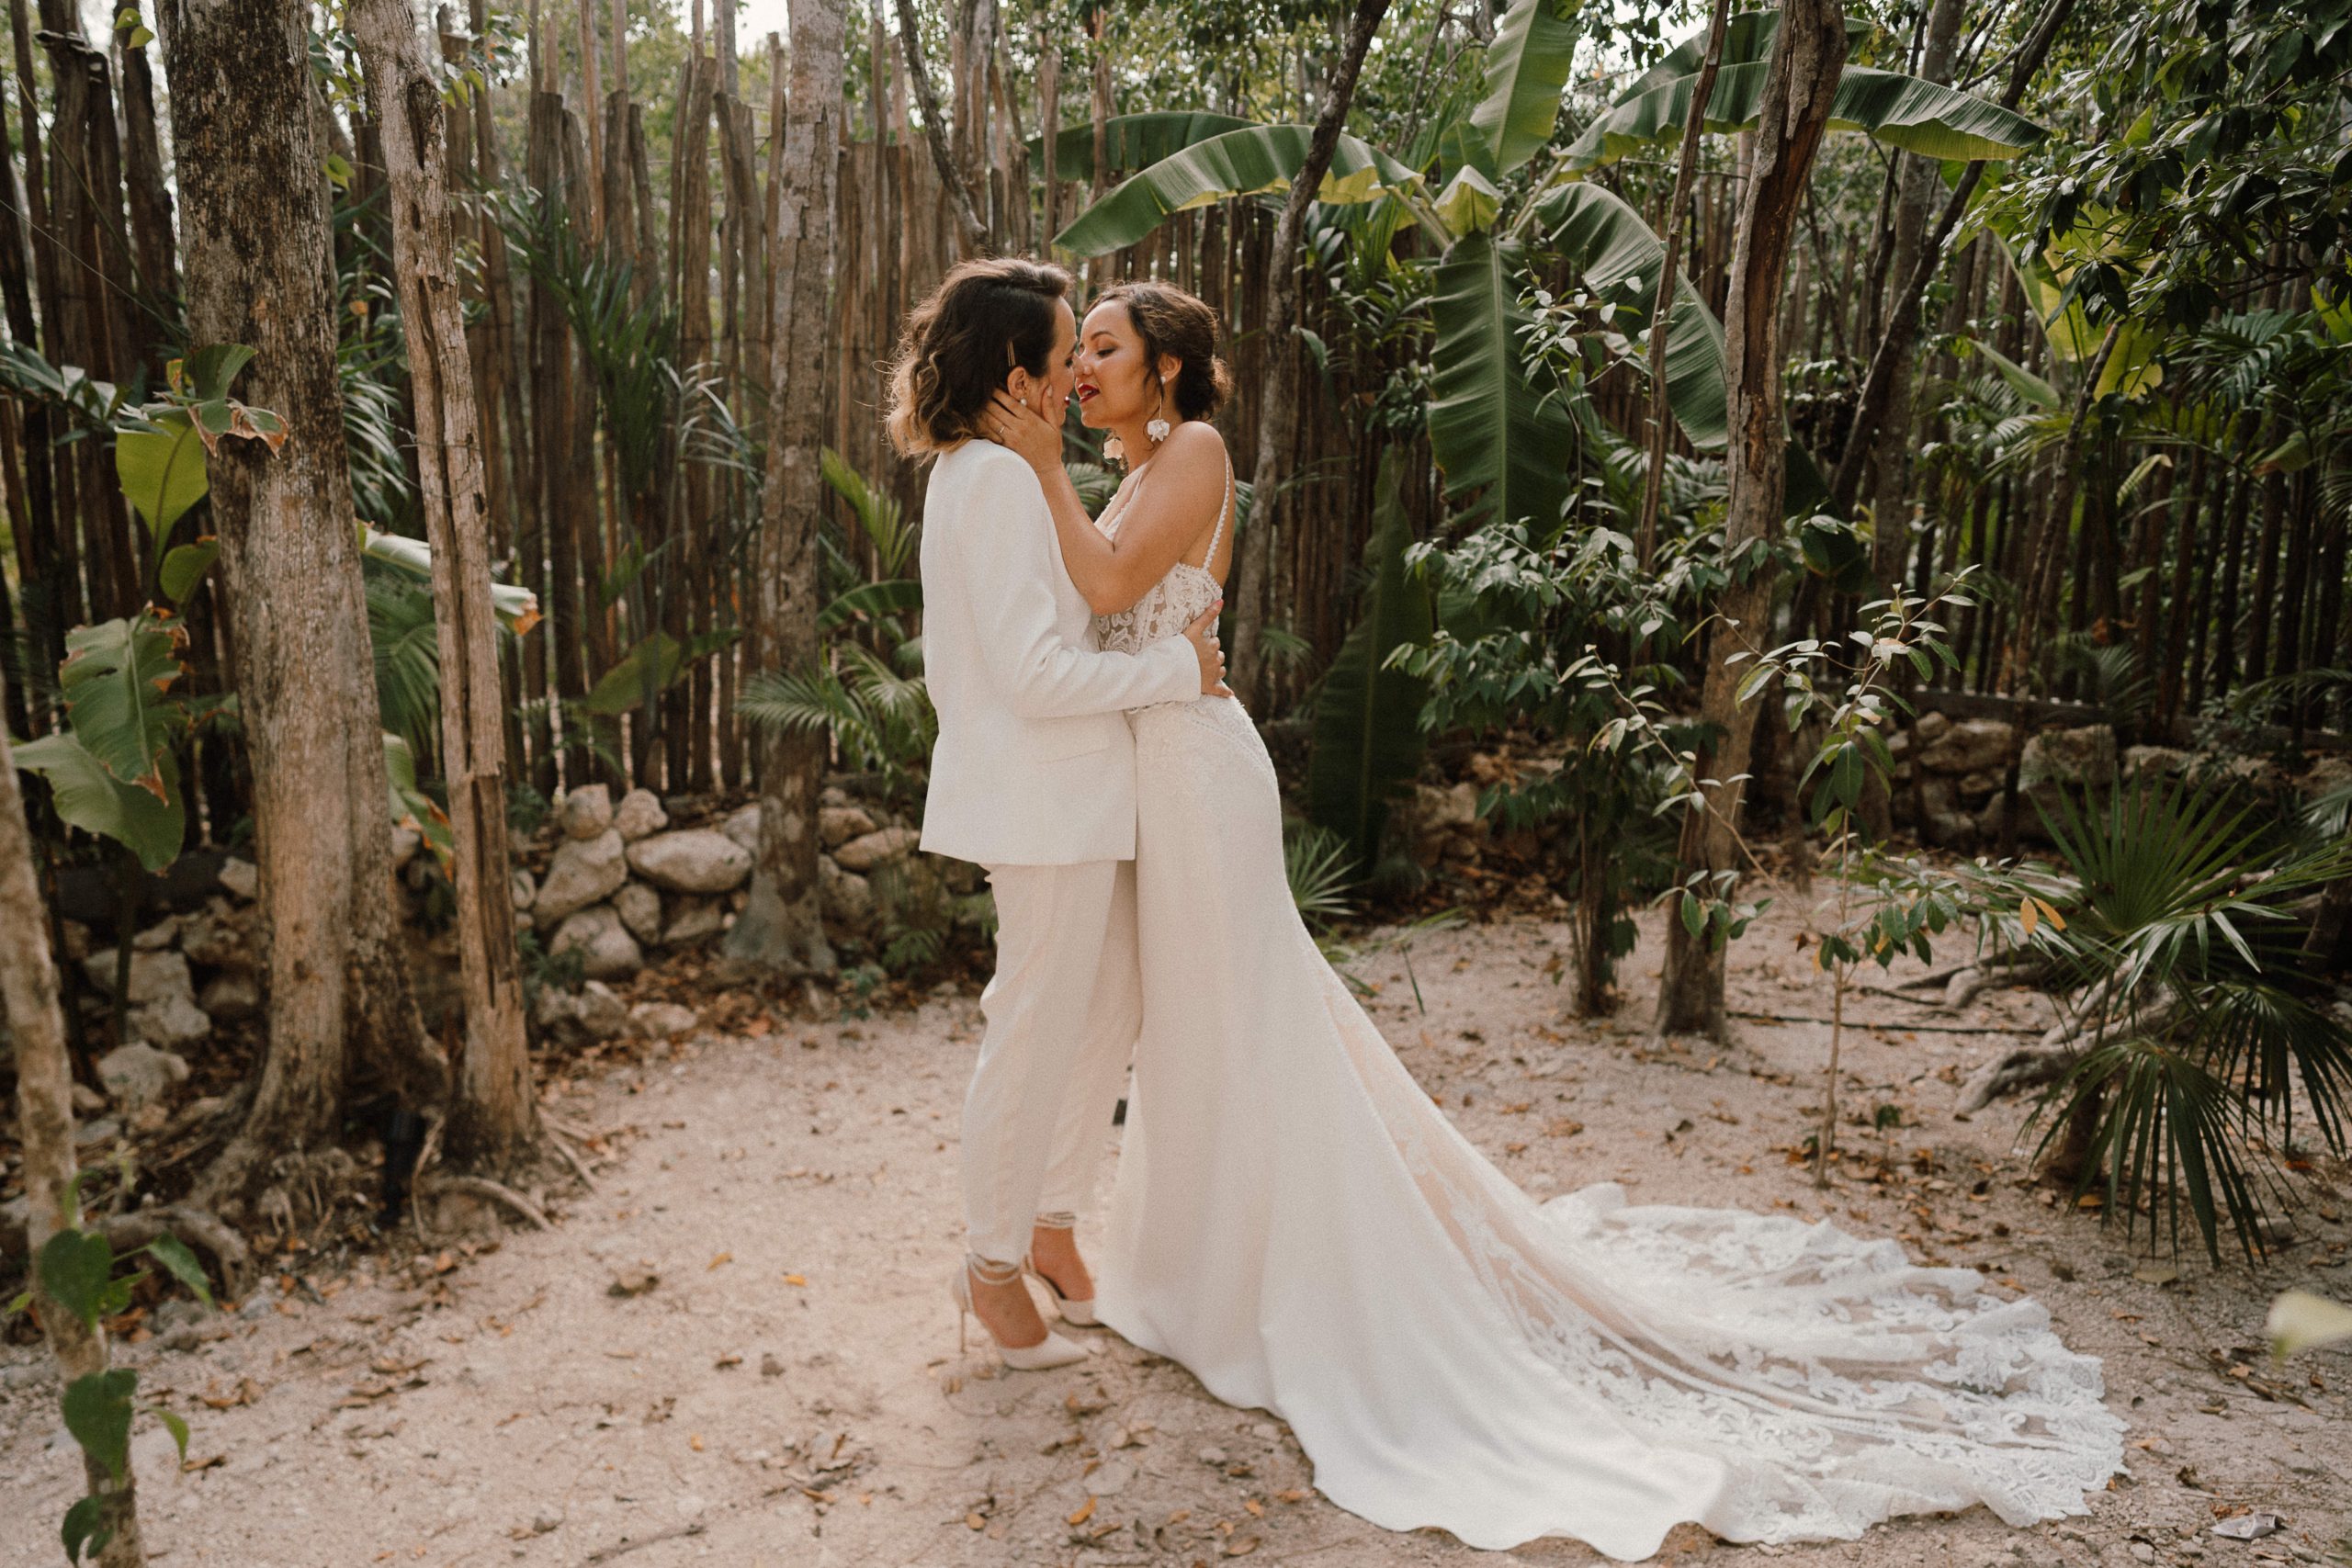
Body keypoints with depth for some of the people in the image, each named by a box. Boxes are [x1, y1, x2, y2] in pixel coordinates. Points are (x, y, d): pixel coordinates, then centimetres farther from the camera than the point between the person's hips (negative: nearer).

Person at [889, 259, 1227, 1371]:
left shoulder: (981, 473, 14)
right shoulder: (997, 480, -18)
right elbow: (1035, 674, -24)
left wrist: (1172, 640, 9)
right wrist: (1176, 666, -14)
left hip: (1070, 800, 10)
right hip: (1044, 804, -10)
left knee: (1109, 1009, 19)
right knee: (1037, 1031, 2)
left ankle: (1051, 1217, 34)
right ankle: (993, 1265, 20)